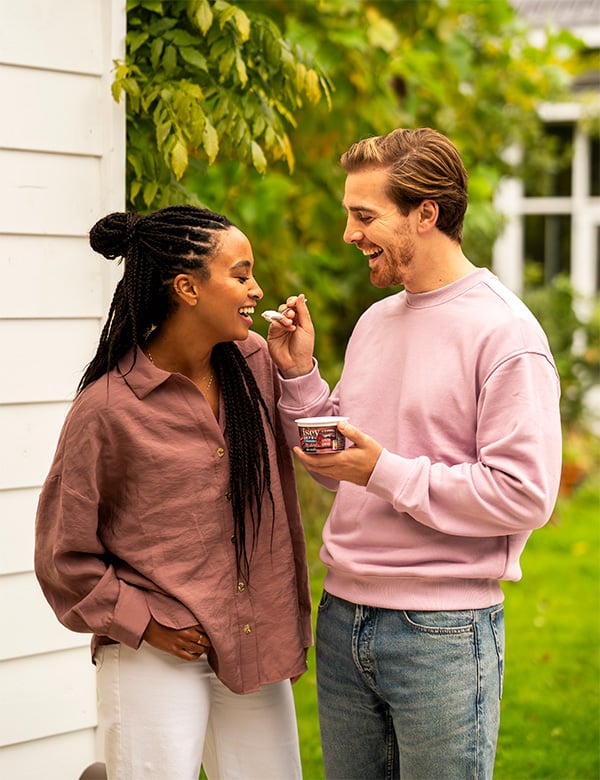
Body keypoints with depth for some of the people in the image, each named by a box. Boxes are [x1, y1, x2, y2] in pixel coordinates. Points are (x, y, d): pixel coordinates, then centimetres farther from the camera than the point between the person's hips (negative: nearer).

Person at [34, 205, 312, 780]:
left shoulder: (255, 363, 3)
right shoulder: (107, 407, -12)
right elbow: (65, 553, -5)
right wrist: (143, 623, -8)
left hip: (257, 646, 5)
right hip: (156, 661, -5)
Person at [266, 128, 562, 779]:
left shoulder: (503, 333, -12)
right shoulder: (375, 321, 11)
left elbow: (526, 495, -19)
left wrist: (386, 473, -18)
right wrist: (299, 375, 3)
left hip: (443, 629, -7)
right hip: (343, 618, 7)